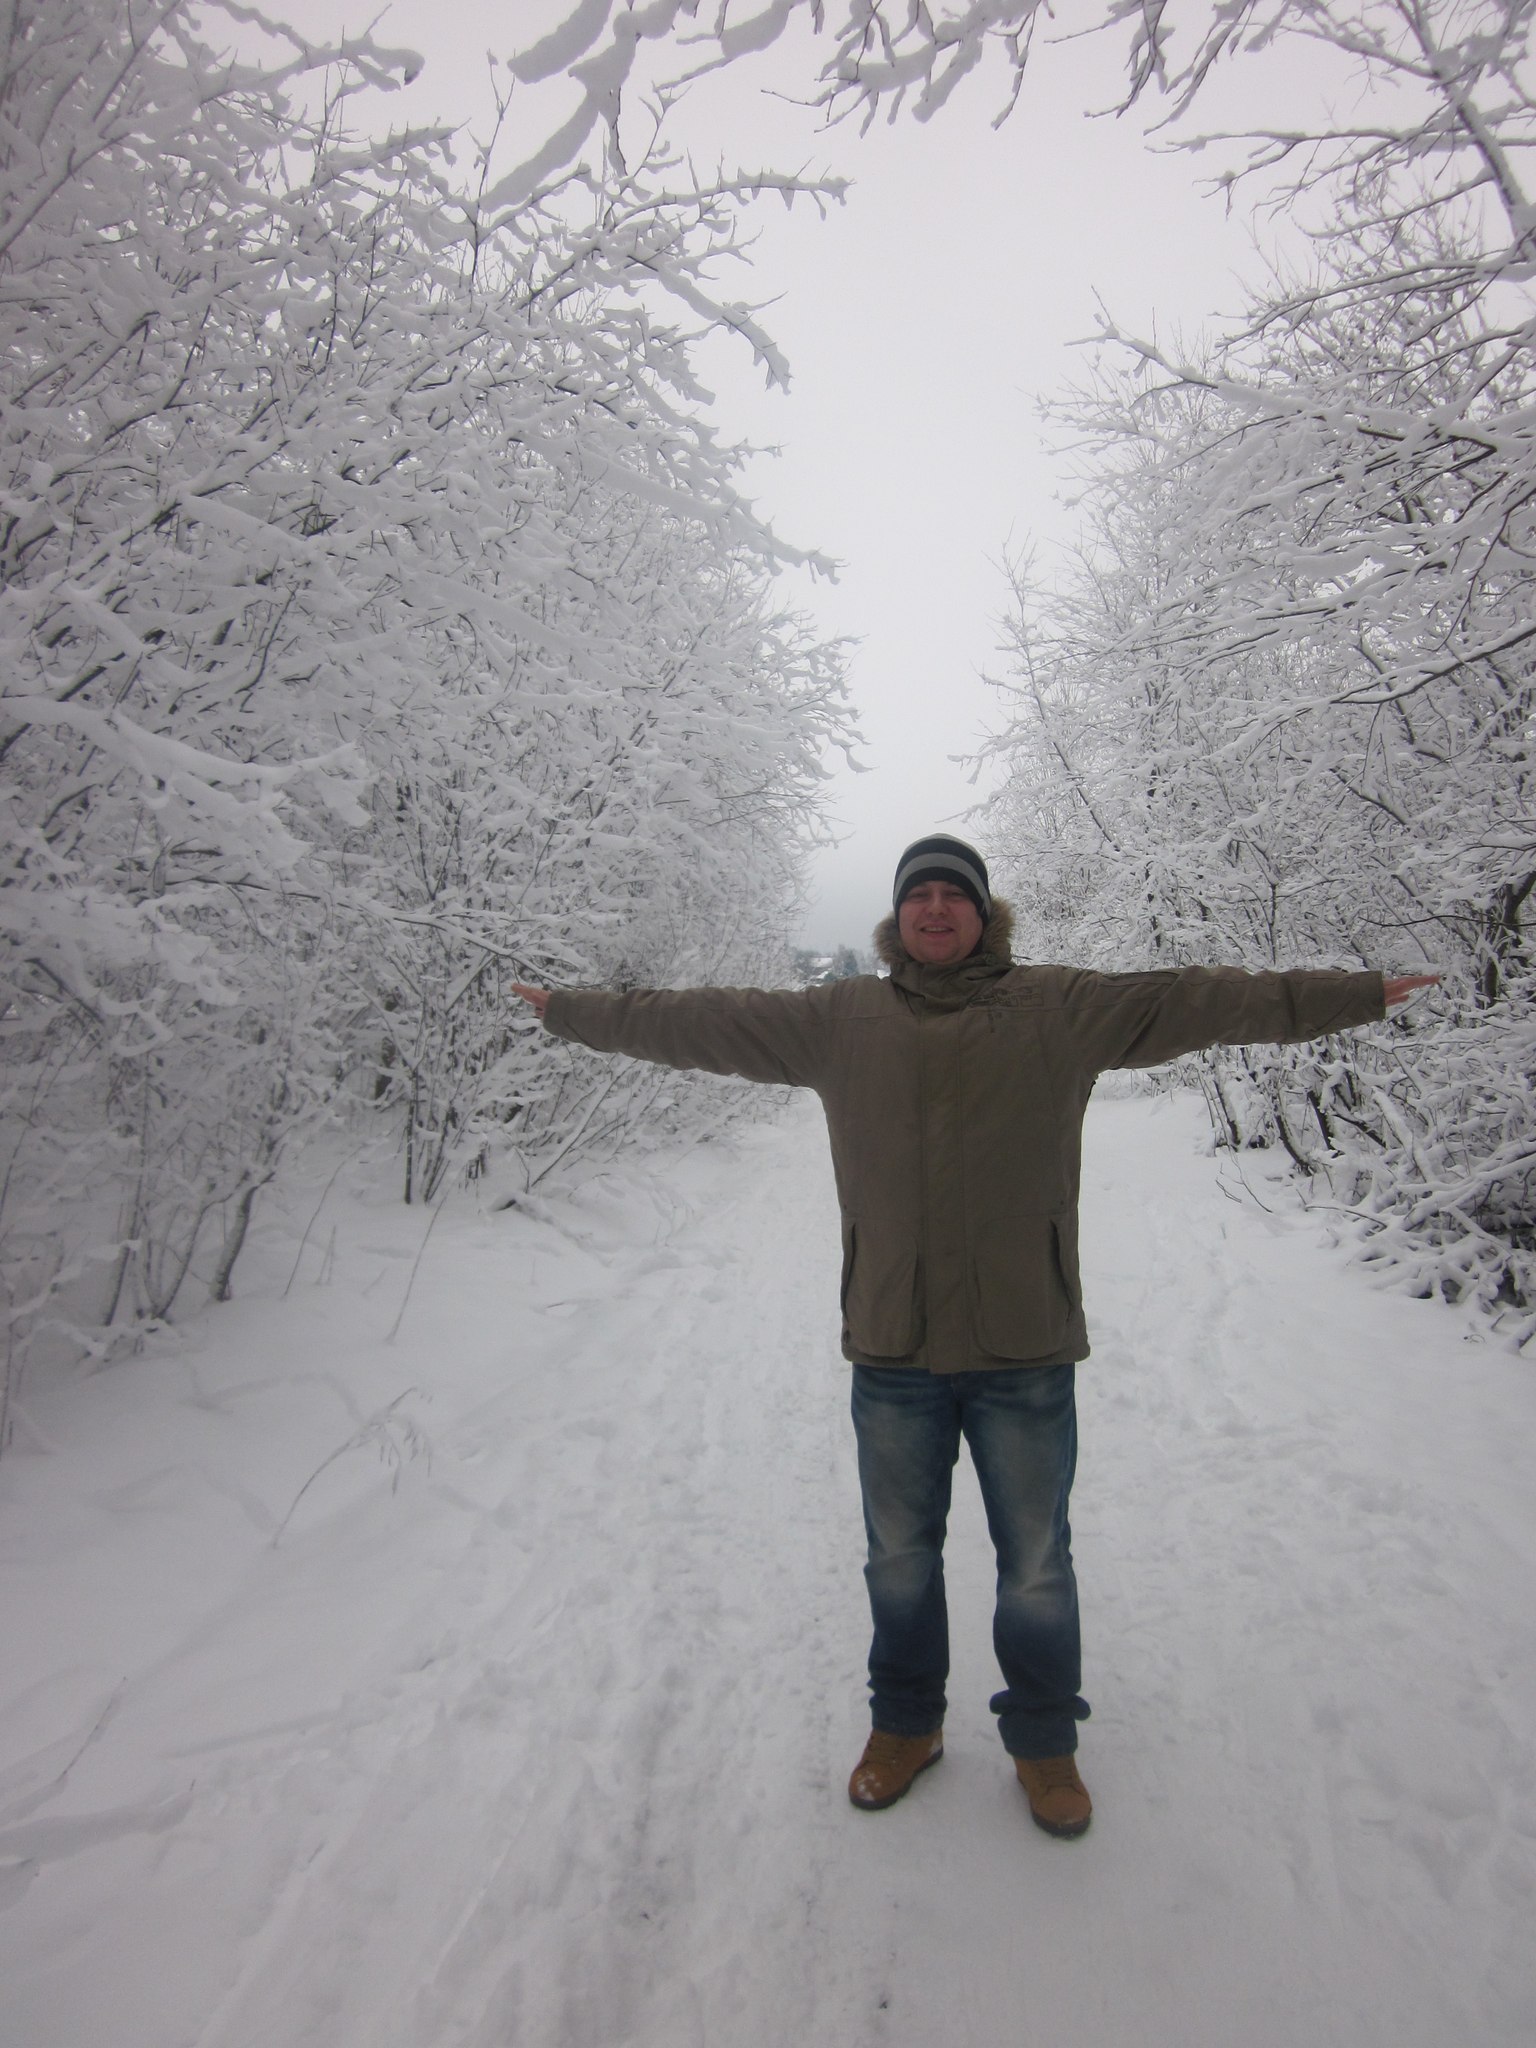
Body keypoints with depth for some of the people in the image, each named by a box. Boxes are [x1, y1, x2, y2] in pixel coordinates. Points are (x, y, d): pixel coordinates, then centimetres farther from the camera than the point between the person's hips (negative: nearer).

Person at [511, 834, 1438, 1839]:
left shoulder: (1063, 1009, -3)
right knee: (899, 1557, 21)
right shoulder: (839, 1021, 0)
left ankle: (1045, 1740, 43)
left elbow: (1199, 998, -4)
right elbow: (701, 1020, 4)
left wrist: (1355, 994, -5)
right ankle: (905, 1724, 46)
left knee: (1037, 1567, 17)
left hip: (1024, 1351, -1)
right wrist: (573, 1010, 7)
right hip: (893, 1351, 1)